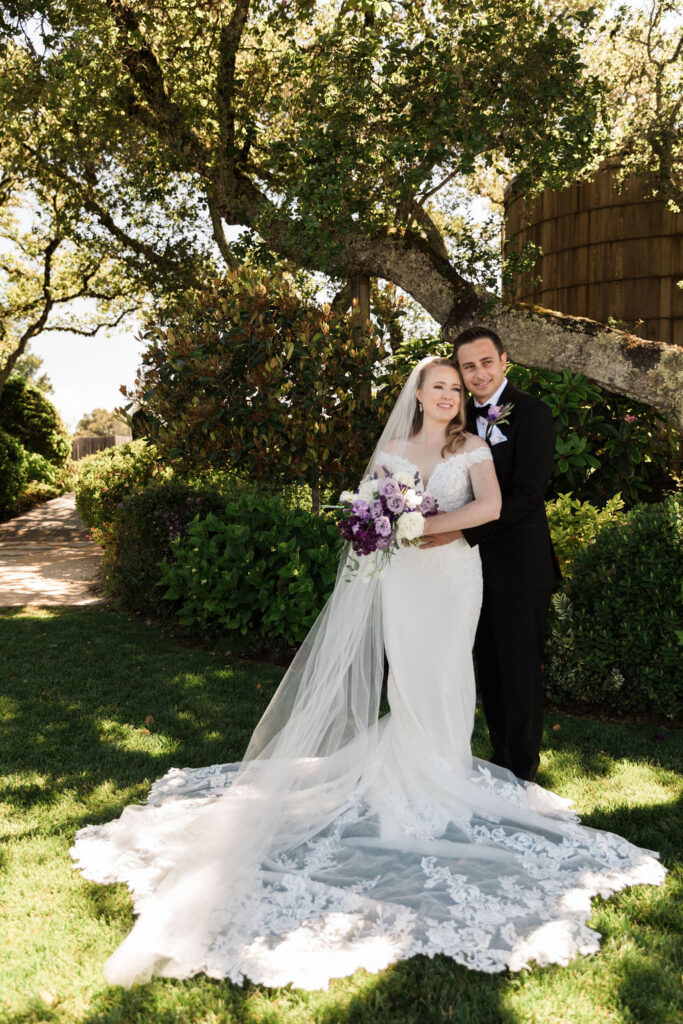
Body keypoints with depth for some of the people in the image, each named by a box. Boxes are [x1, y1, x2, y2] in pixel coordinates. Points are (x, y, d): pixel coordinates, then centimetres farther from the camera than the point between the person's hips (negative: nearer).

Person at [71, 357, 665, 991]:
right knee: (409, 672, 0)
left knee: (447, 670, 4)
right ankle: (413, 774, 12)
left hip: (453, 571, 0)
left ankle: (447, 768, 19)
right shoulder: (392, 449, 8)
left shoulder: (472, 447, 4)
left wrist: (431, 523, -16)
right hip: (401, 574, 0)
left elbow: (490, 505, -10)